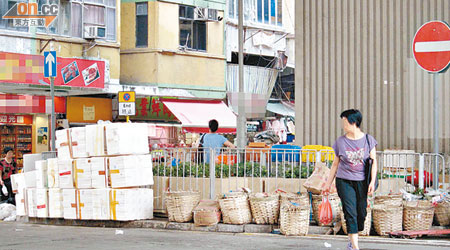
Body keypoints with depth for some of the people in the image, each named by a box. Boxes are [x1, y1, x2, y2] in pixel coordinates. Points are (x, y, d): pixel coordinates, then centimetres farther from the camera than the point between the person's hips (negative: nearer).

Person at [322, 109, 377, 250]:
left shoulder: (368, 140, 1)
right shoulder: (340, 142, 3)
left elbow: (373, 162, 3)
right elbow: (335, 164, 11)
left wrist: (372, 182, -8)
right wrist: (328, 184, 12)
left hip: (362, 182, 1)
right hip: (344, 181, 0)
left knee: (361, 213, 4)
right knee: (350, 213, -9)